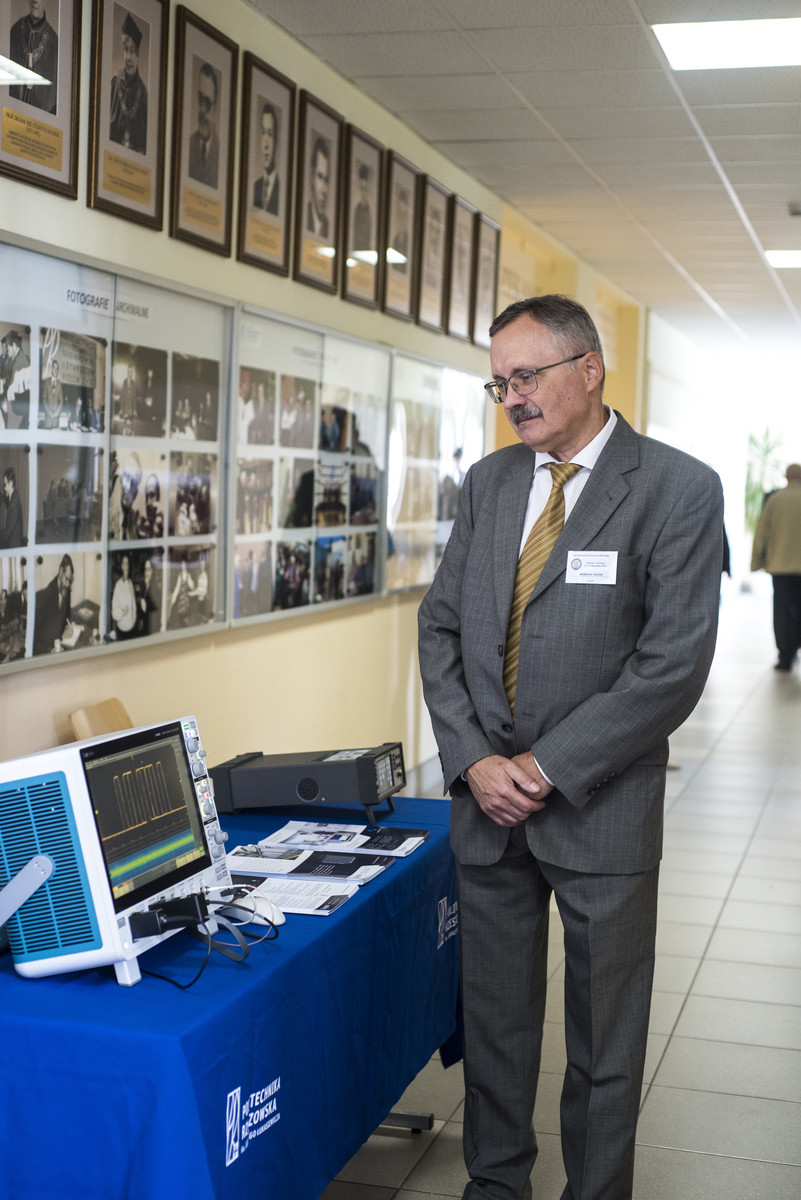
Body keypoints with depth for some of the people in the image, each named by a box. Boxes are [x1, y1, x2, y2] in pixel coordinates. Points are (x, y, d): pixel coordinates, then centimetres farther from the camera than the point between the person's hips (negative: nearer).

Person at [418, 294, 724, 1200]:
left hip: (599, 808, -4)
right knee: (494, 1018, 16)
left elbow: (673, 663, -16)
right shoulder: (488, 482, 7)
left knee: (604, 1040, 9)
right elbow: (441, 626, 8)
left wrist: (548, 767, -15)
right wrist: (472, 759, -6)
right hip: (486, 794, 5)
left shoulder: (678, 489, -10)